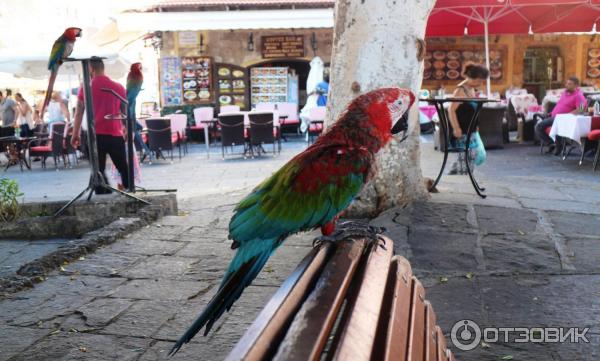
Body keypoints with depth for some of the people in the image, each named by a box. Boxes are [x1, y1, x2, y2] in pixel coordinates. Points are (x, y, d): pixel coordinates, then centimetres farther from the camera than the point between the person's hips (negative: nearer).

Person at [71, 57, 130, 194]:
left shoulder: (86, 88, 1)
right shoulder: (118, 87, 5)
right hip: (115, 135, 1)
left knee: (98, 170, 4)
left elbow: (79, 113, 2)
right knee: (124, 168, 10)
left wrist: (75, 134, 10)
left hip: (96, 135, -1)